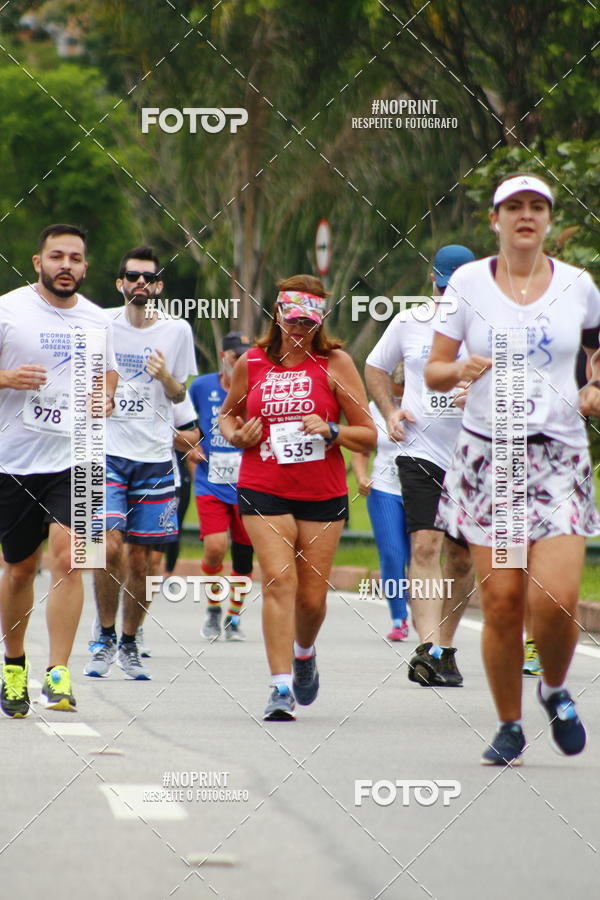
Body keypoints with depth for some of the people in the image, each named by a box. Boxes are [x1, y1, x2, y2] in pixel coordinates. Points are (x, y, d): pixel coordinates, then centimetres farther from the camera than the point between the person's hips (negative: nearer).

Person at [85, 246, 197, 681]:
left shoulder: (177, 331, 4)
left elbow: (180, 395, 11)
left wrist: (166, 377, -9)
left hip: (155, 457, 2)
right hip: (107, 451, -1)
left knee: (141, 559, 3)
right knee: (109, 547, -16)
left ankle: (130, 645, 19)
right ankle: (106, 638, 1)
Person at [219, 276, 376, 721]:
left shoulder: (335, 363, 0)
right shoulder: (252, 363, 5)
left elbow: (369, 435, 1)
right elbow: (228, 414, 22)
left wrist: (330, 431, -17)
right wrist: (237, 435, 0)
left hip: (324, 494, 0)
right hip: (263, 490, 0)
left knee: (312, 595, 5)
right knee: (279, 580, -16)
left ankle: (305, 652, 39)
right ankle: (282, 688, -18)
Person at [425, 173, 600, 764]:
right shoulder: (467, 283, 2)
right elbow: (433, 371, 6)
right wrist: (459, 371, -16)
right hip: (487, 454, 0)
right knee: (500, 600, -4)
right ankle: (509, 726, 13)